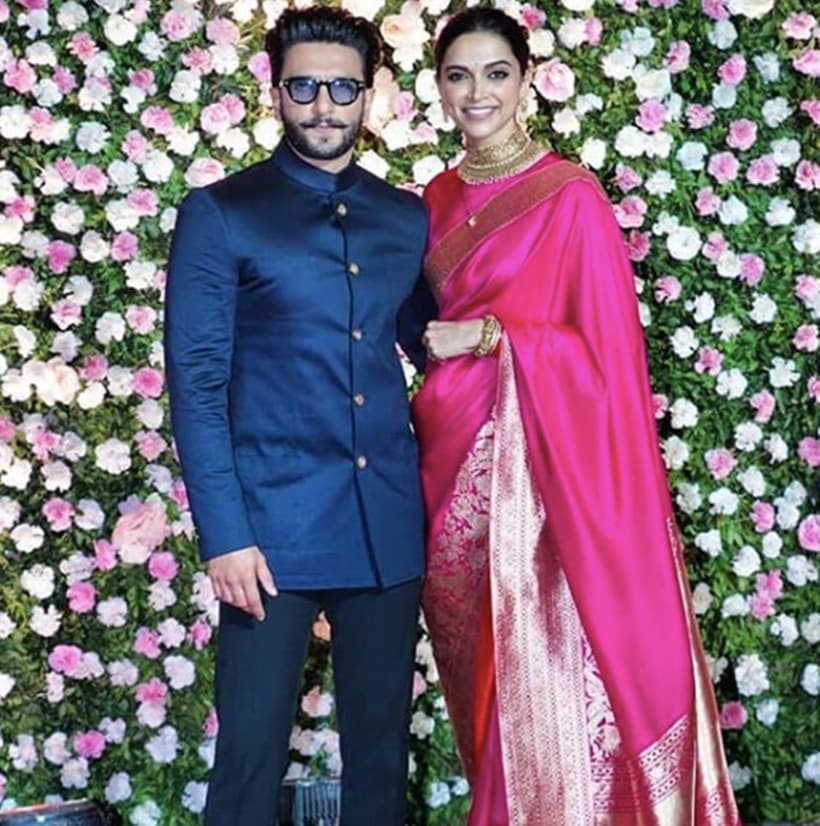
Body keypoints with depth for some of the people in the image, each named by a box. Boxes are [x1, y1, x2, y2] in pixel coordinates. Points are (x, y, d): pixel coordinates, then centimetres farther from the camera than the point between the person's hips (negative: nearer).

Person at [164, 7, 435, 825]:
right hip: (272, 521, -3)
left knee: (382, 743, 12)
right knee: (251, 750, 2)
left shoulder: (408, 219, 11)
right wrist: (224, 535, -13)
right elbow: (196, 383, -6)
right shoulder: (219, 214, 0)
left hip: (389, 521, 4)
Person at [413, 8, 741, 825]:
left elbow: (605, 346, -10)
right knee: (479, 672, 14)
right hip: (452, 460, 6)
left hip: (532, 462, -6)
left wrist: (492, 338, -14)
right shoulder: (438, 198, 11)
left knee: (544, 669, -2)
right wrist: (439, 344, 3)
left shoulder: (570, 195, -8)